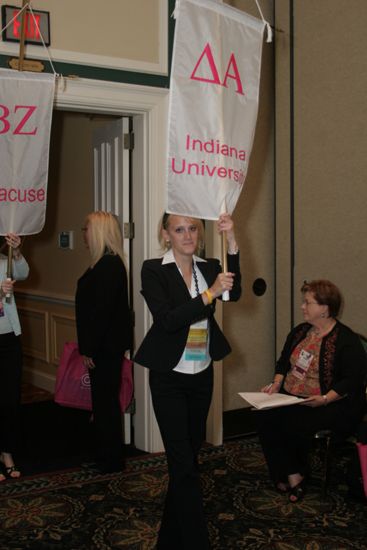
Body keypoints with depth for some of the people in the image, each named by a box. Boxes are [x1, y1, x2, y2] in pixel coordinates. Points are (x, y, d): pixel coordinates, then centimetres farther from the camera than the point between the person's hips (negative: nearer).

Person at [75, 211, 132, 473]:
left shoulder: (109, 266, -19)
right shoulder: (108, 263, 12)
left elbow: (102, 311, -23)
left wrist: (89, 350, -19)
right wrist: (88, 347, 16)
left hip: (106, 346, -10)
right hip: (106, 346, 10)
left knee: (105, 401, 1)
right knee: (105, 400, 17)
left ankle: (111, 460, 13)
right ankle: (110, 455, 29)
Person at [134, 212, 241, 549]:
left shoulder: (209, 268, 4)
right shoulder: (154, 270, -10)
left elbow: (234, 293, -15)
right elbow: (168, 320, -20)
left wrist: (231, 241, -23)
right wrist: (209, 294, -28)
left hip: (202, 375, 5)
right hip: (169, 378, -5)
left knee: (186, 457, 15)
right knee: (184, 465, -4)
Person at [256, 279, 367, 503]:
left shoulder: (347, 340, -11)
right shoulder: (300, 332, 12)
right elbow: (284, 361, 22)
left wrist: (324, 399, -27)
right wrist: (277, 383, 4)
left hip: (330, 404, -7)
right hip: (290, 398, 7)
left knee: (294, 423, -30)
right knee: (265, 416, -20)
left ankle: (294, 475, 0)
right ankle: (293, 477, -12)